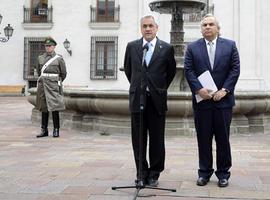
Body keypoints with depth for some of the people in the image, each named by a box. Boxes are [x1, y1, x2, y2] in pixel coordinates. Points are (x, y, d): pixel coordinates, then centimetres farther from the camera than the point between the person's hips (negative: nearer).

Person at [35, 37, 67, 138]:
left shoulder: (59, 59, 0)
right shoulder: (40, 58, 8)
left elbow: (63, 74, 8)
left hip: (54, 86, -3)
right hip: (43, 85, 3)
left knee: (54, 107, -4)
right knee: (44, 108, 6)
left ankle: (56, 130, 3)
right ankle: (44, 130, 13)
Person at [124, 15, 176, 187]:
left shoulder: (167, 48, 1)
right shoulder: (132, 46, 6)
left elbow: (171, 71, 12)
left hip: (157, 99, -1)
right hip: (137, 98, 2)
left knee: (157, 139, 4)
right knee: (138, 139, 6)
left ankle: (154, 174, 15)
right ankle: (142, 173, 17)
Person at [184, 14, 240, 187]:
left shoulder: (230, 45, 6)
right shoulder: (192, 48, 7)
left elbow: (235, 69, 0)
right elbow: (189, 70, -1)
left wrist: (224, 90, -11)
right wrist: (198, 89, -14)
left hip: (223, 100, 0)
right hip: (202, 100, 0)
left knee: (223, 138, 6)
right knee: (203, 139, 6)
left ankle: (223, 173, 17)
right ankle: (204, 172, 17)